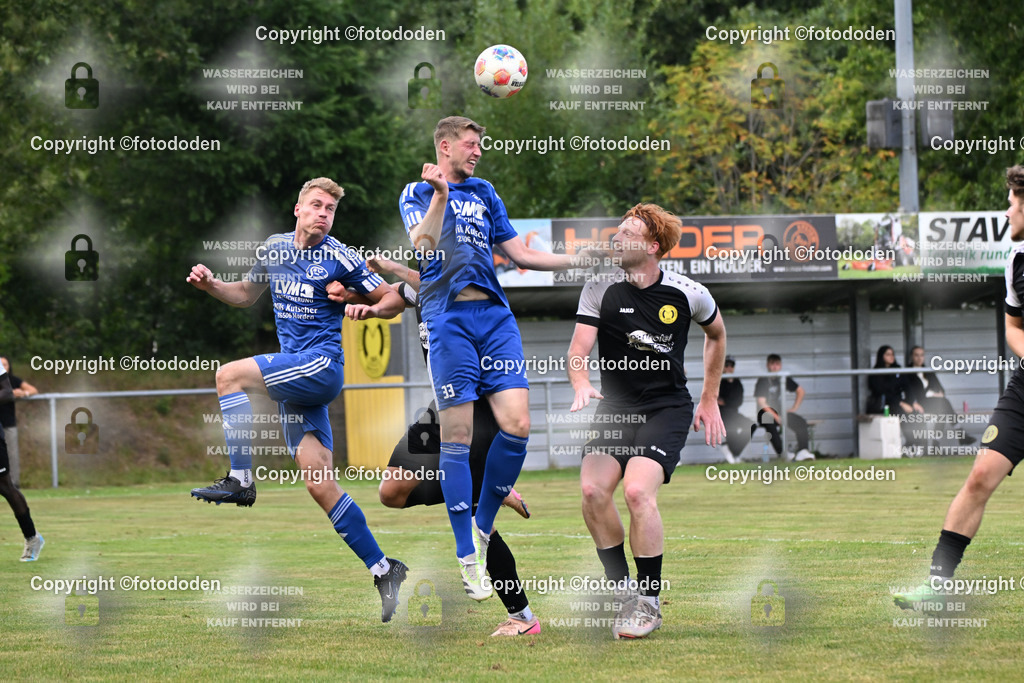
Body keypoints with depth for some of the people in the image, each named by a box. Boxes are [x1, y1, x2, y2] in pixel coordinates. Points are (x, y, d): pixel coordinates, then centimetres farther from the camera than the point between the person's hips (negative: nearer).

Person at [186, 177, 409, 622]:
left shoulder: (338, 258, -5)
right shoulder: (274, 248, 12)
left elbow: (394, 299, -1)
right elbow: (247, 294, 28)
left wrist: (371, 309, -22)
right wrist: (210, 285, 10)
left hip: (321, 365, -6)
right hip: (295, 376, 6)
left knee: (230, 375, -22)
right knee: (319, 485, -2)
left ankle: (240, 480, -22)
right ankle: (382, 570, 1)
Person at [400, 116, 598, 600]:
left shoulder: (484, 193, 24)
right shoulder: (418, 193, 9)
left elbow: (519, 254, 26)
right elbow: (423, 246, -10)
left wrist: (579, 260, 19)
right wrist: (440, 195, -20)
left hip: (495, 315, 5)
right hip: (448, 315, -5)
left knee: (517, 425, -9)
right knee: (457, 436, -6)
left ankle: (483, 526, 11)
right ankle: (467, 557, -1)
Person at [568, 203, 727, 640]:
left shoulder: (688, 293, -2)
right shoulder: (600, 290, -2)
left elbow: (716, 334, 18)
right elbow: (579, 350, -9)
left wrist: (709, 400, 19)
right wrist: (582, 386, -31)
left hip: (667, 407, -2)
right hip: (615, 407, 2)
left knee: (637, 490, -24)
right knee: (593, 489, -20)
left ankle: (649, 601, -9)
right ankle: (622, 589, 0)